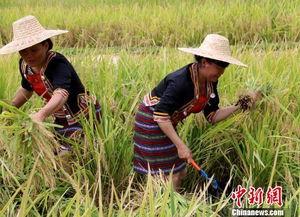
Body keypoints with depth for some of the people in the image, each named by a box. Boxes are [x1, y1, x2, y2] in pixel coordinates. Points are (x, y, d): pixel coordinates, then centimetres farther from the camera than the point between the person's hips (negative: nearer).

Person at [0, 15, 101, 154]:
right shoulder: (24, 65, -6)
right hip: (60, 119, 7)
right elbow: (26, 89, 17)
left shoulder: (57, 63, -30)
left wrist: (41, 114, -67)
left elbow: (61, 93, -50)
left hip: (85, 115, -7)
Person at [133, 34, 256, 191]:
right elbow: (160, 115, -30)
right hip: (151, 121, -9)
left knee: (181, 173, 11)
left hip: (167, 124, 9)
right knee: (171, 178, -8)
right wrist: (180, 145, -31)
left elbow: (212, 117, 2)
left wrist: (237, 107, -12)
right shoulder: (181, 81, -30)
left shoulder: (211, 82, -3)